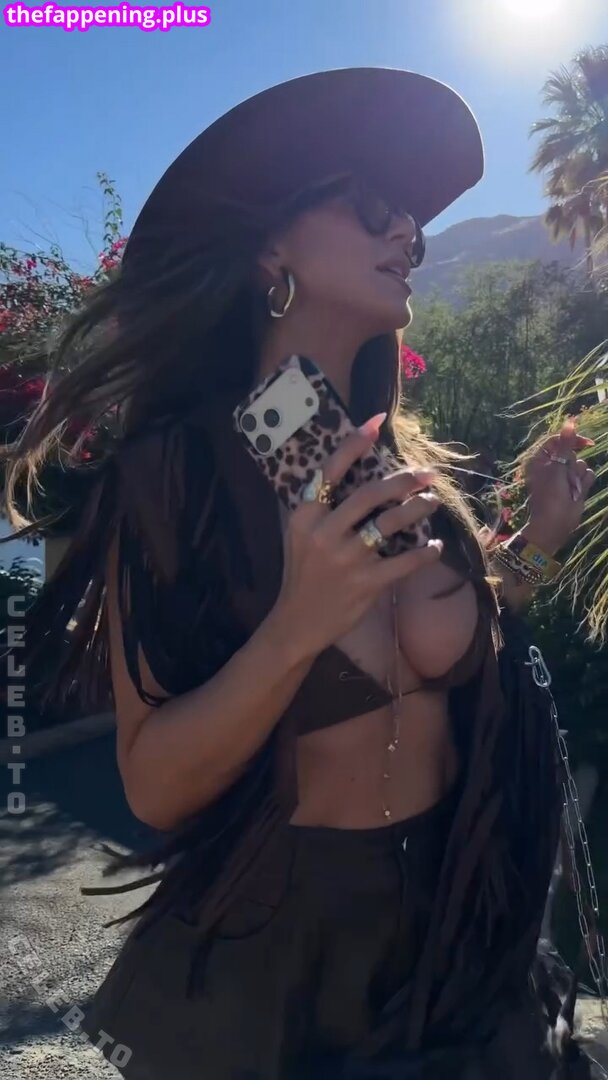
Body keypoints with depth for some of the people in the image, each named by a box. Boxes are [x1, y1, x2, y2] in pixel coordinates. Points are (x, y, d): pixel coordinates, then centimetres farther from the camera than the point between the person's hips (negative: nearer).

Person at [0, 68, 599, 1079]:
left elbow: (453, 666, 4)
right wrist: (297, 625, -33)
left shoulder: (412, 465, -5)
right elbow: (156, 788, -19)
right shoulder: (173, 471, -19)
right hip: (271, 955, -5)